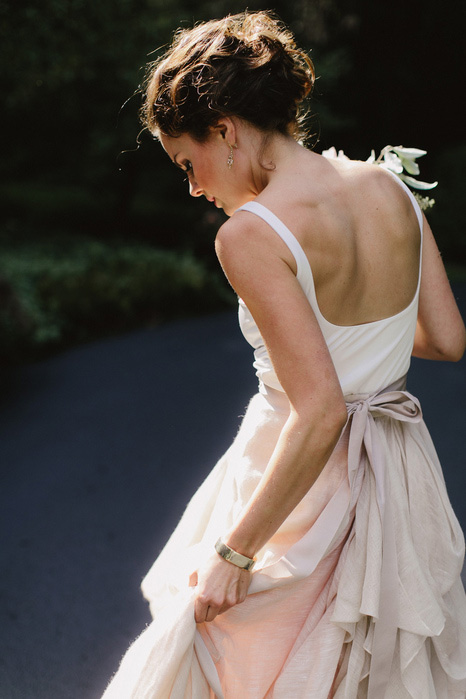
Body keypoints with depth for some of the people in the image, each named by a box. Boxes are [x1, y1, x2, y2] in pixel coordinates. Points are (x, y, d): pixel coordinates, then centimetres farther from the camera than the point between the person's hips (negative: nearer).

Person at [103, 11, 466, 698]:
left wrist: (235, 550, -19)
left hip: (305, 483, -6)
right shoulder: (391, 188, -2)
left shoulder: (251, 233, -22)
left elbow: (320, 411, -27)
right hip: (399, 479, 7)